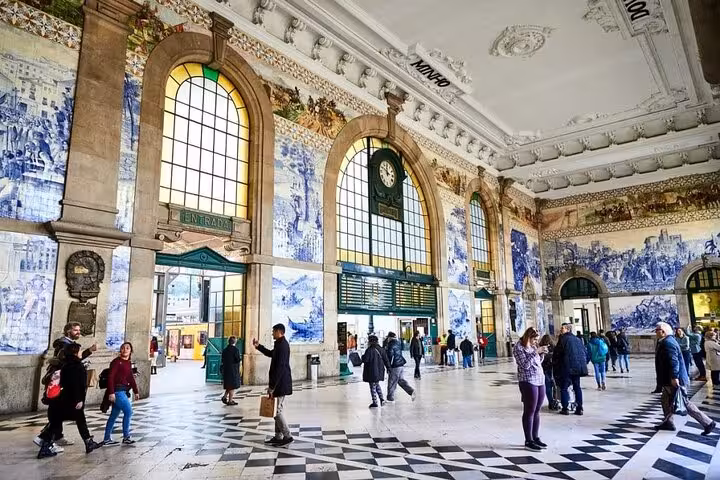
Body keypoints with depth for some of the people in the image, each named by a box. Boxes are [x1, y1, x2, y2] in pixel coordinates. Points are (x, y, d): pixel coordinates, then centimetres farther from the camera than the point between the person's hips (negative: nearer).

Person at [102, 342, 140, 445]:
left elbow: (131, 378, 18)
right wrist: (111, 392, -22)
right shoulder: (117, 361, -12)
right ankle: (126, 437, 1)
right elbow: (110, 377, -16)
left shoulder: (129, 363, 12)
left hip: (123, 391, 8)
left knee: (114, 415, 14)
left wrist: (136, 392, 19)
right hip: (117, 391, -8)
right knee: (128, 411, -9)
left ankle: (107, 439, 23)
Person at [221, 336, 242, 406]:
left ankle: (225, 397, 12)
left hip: (226, 369, 7)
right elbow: (238, 359, -17)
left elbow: (222, 360, 9)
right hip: (233, 370, -6)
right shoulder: (235, 349, -14)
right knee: (232, 385, 2)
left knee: (228, 385, 21)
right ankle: (230, 401, 6)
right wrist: (240, 358, 3)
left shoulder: (224, 350, 6)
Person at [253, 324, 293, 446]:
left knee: (277, 410, -4)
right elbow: (270, 353, 32)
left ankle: (287, 436, 3)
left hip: (280, 383, -10)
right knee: (277, 410, 15)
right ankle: (278, 437, 22)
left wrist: (271, 386, -21)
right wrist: (258, 346, 22)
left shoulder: (282, 345, -19)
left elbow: (280, 367, -23)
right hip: (280, 383, 10)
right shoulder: (281, 344, 12)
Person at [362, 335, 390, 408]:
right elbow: (385, 359, 6)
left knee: (373, 387, 4)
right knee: (377, 385, 24)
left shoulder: (369, 350, -19)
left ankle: (375, 402, 7)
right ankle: (382, 399, 18)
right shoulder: (380, 349, 3)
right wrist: (388, 367, 13)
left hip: (372, 372, -7)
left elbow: (365, 360, -19)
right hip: (379, 371, 7)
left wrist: (363, 356, 2)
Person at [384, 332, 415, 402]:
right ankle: (411, 391, 10)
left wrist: (388, 367, -12)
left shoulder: (390, 345, -17)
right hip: (401, 364, 9)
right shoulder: (398, 343, 9)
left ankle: (390, 399, 12)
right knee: (400, 380, 20)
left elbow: (390, 357, -18)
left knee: (391, 383, 3)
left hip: (395, 366, -9)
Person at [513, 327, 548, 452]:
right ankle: (528, 441, 3)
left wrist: (542, 353, 6)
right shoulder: (518, 347, -9)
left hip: (540, 381, 7)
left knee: (537, 411, 10)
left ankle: (535, 438, 19)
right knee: (529, 411, -3)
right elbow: (525, 365, -16)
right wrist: (535, 352, -17)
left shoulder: (533, 346, 14)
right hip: (528, 382, -7)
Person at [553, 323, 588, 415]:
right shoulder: (578, 339, 13)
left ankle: (565, 409, 2)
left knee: (564, 388, 3)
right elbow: (585, 353, 16)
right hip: (578, 367, 6)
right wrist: (583, 364, 21)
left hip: (567, 367, -6)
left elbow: (557, 353, -8)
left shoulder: (563, 338, -7)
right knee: (577, 387, 13)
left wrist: (555, 365, 3)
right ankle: (579, 409, 13)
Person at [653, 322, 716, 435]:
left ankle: (707, 423, 5)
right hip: (669, 380, 11)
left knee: (685, 403, -2)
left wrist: (674, 377, -29)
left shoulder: (668, 343, -20)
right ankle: (668, 422, 24)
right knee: (665, 400, 16)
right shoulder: (665, 342, 12)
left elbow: (673, 361, -28)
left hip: (674, 380, -11)